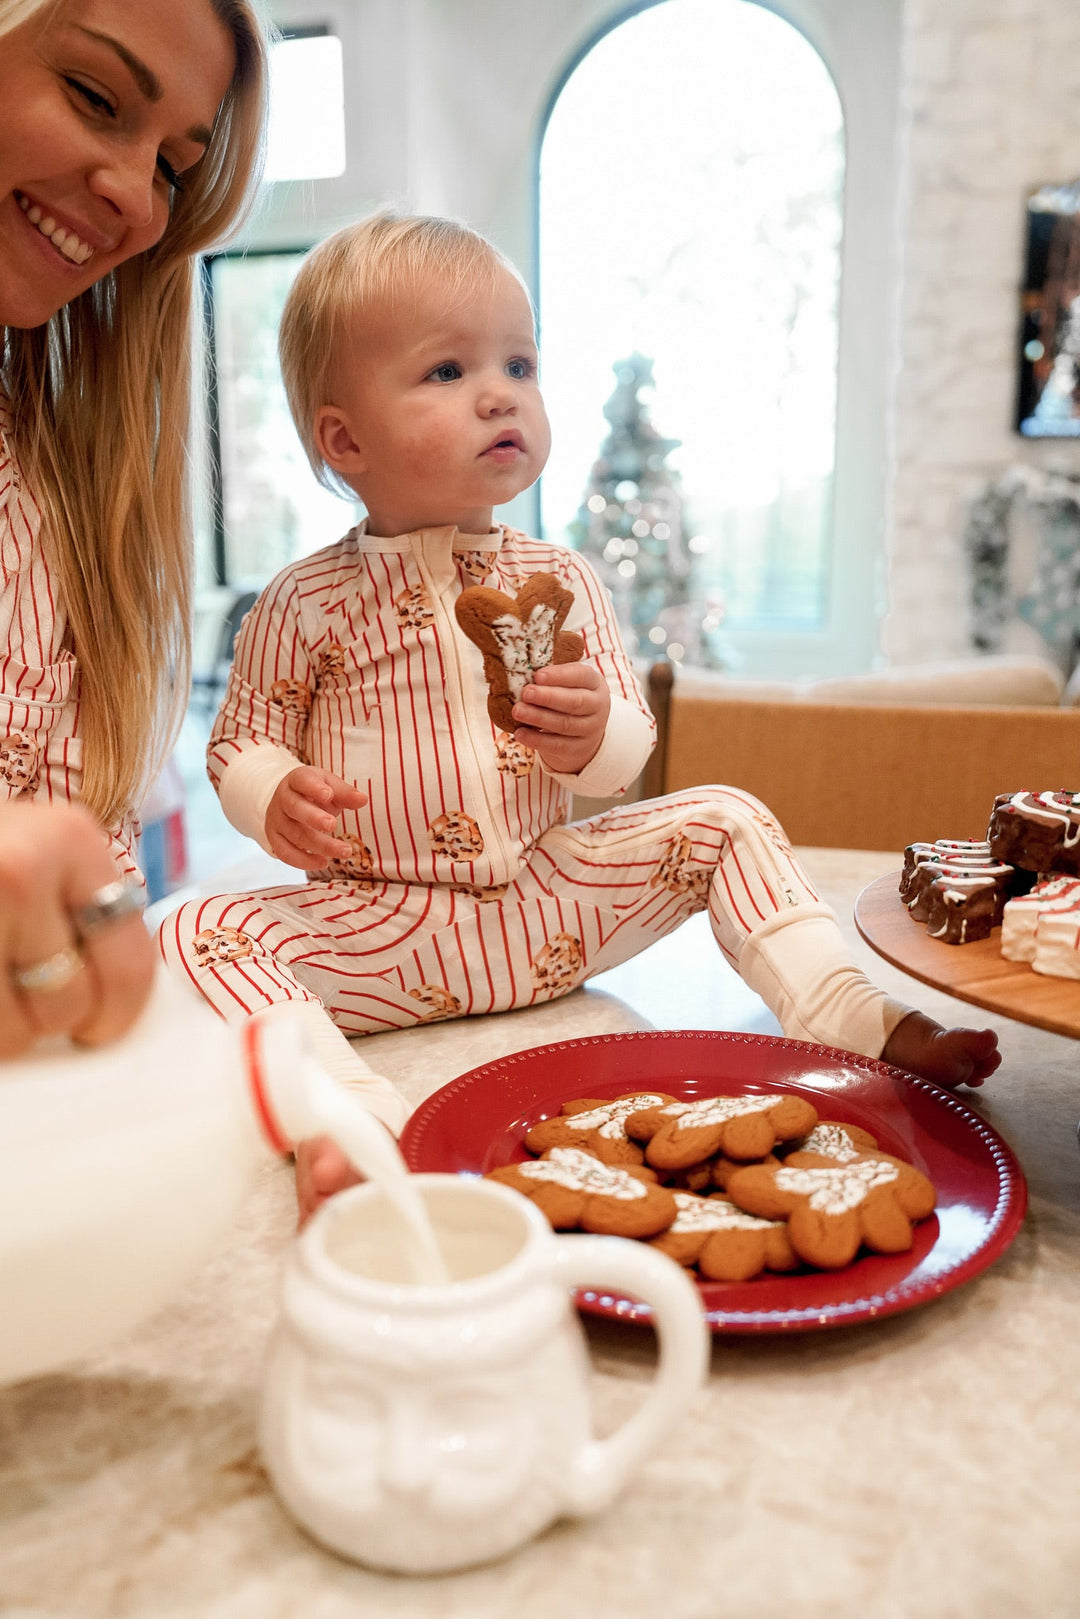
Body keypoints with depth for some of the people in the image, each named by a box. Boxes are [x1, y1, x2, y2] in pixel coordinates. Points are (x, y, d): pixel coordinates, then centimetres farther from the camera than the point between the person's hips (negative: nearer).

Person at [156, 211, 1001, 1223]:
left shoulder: (560, 582, 2)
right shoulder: (306, 606, -5)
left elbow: (631, 745, 5)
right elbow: (239, 744, 1)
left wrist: (595, 738, -20)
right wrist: (276, 798, -22)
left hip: (545, 901, 3)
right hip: (379, 928, -2)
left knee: (723, 820, -7)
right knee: (201, 934, -26)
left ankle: (845, 1012, -7)